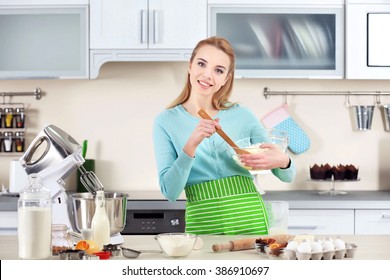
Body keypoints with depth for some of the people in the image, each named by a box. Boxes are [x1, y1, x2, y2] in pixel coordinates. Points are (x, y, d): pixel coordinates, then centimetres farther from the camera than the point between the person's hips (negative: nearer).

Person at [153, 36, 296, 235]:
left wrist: (282, 161, -17)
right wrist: (190, 146, -21)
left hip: (251, 221, 1)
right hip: (203, 224, 0)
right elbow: (170, 192, -7)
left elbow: (287, 176, 6)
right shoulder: (166, 122, 1)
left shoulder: (242, 115, 3)